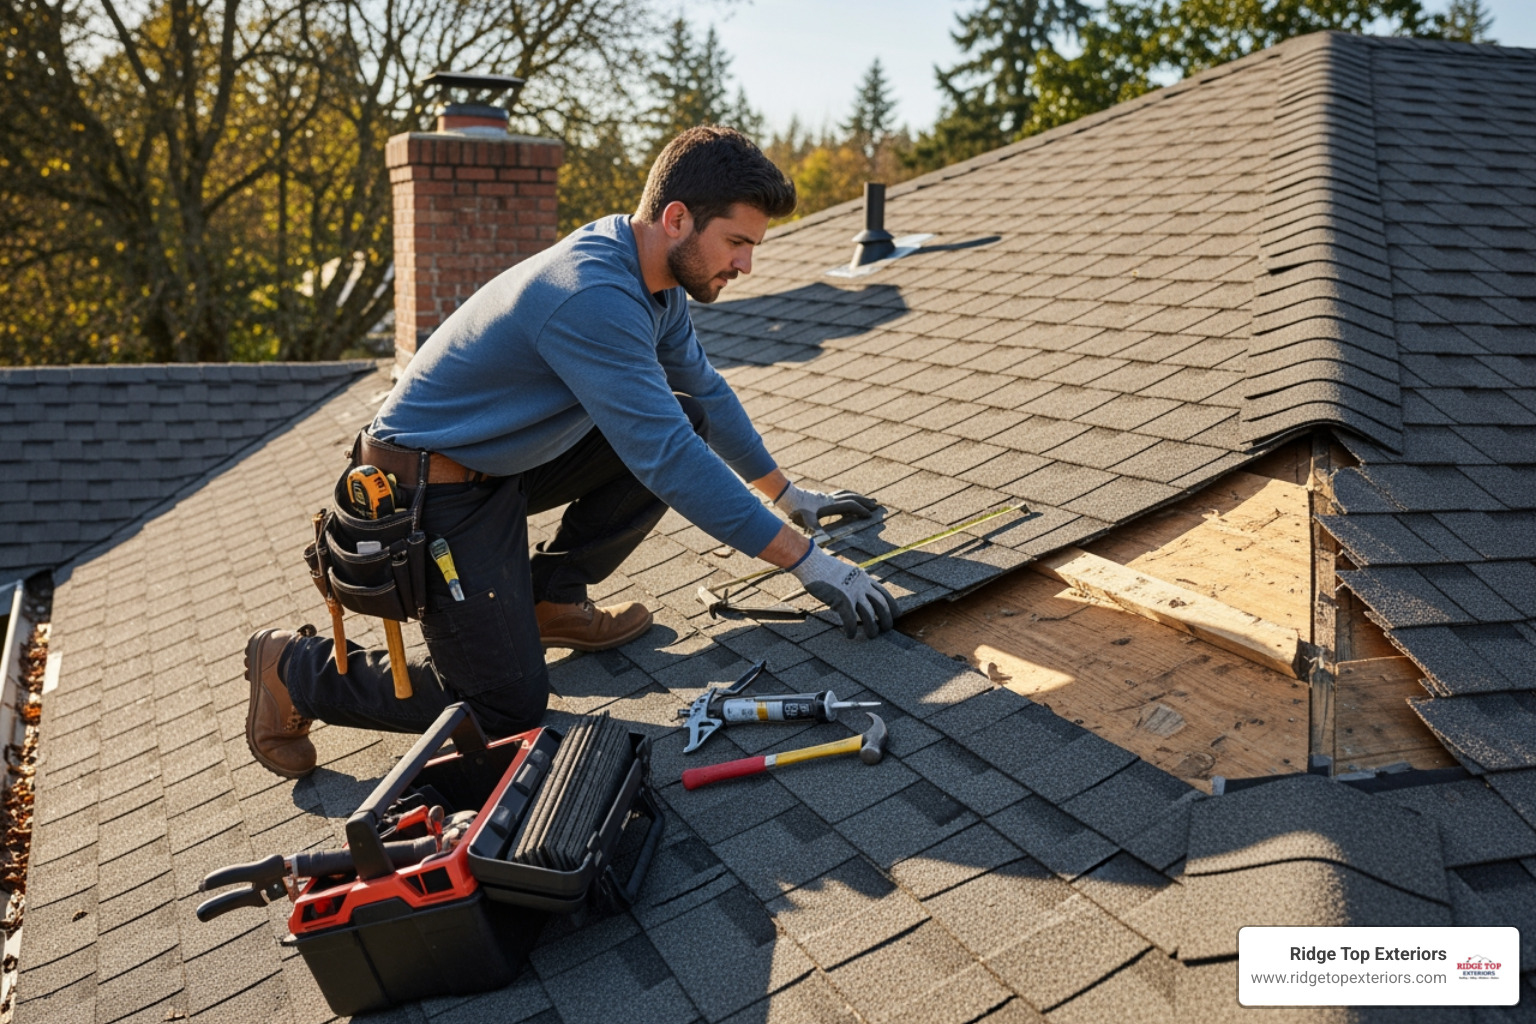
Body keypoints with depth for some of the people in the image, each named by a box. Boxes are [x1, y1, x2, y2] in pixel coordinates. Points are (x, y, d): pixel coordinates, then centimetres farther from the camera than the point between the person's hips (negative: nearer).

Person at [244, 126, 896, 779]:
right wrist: (806, 561, -28)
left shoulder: (654, 279, 0)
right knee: (509, 707, -8)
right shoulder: (592, 297, -30)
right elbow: (667, 462, -33)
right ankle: (294, 668, 11)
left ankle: (549, 599, 9)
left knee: (685, 417, -1)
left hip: (508, 459, 9)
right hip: (434, 493, -9)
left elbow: (706, 389, 15)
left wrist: (788, 494, 19)